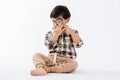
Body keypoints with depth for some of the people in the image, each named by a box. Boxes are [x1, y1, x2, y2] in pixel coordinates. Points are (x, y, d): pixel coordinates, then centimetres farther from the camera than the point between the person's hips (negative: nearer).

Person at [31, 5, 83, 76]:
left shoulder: (73, 32, 7)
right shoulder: (50, 34, 7)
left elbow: (78, 44, -9)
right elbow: (50, 47, -11)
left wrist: (71, 32, -15)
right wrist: (56, 34, -17)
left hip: (66, 61, -1)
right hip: (52, 59, 2)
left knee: (74, 64, -34)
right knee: (37, 55, -16)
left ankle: (48, 69, -32)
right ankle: (41, 68, -44)